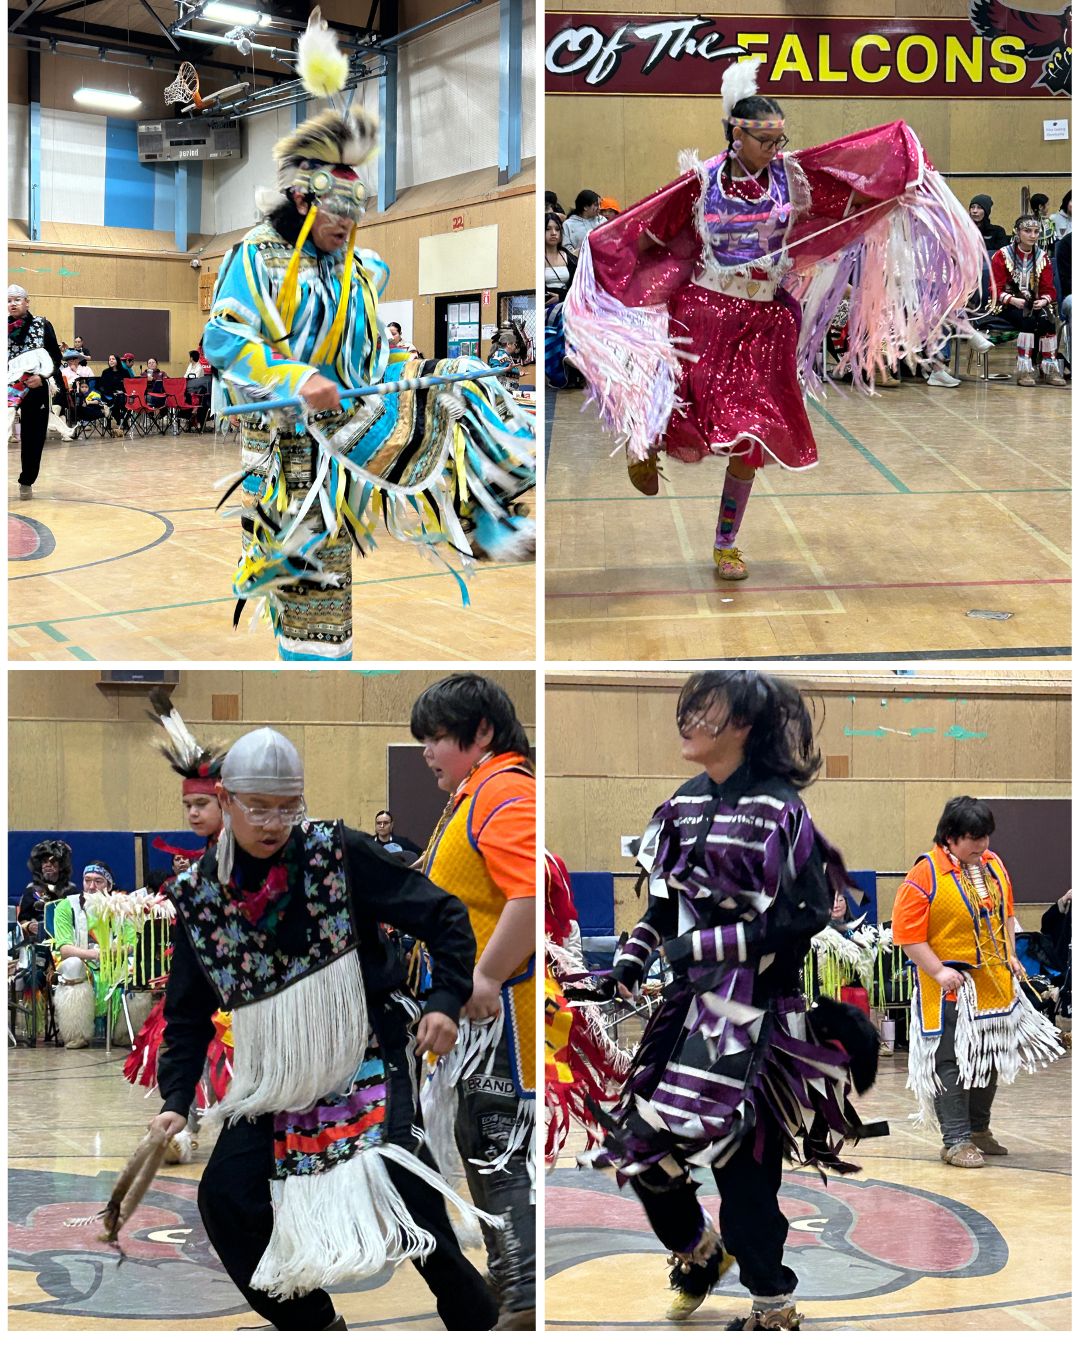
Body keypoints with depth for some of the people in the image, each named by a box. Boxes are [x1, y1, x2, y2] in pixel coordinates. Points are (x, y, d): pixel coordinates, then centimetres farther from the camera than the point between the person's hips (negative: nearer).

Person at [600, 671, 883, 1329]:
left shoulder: (777, 809, -13)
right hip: (693, 1002, 7)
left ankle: (775, 1310, 11)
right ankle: (699, 1249, 32)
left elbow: (806, 916, -17)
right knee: (639, 1145, 5)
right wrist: (633, 957, 0)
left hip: (755, 1010, -7)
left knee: (744, 1162, -6)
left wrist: (705, 944, -19)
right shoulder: (686, 803, 8)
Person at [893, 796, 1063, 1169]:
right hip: (952, 986, -7)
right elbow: (908, 934, -16)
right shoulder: (925, 875, -15)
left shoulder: (993, 865, 7)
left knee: (991, 1060, 16)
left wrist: (1010, 955, 9)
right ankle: (956, 1141, -1)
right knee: (953, 1062, -6)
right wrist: (938, 971, -22)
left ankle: (979, 1129, 31)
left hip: (996, 983, 7)